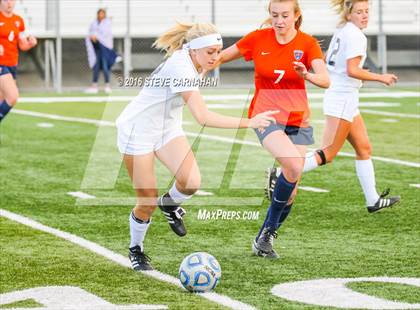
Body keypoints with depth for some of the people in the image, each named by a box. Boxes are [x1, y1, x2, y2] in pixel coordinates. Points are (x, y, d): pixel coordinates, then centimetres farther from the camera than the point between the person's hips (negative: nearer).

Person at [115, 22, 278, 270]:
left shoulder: (195, 63, -8)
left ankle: (170, 204, 16)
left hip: (168, 127, 7)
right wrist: (249, 123, -43)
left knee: (192, 182, -18)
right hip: (138, 130, -7)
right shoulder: (181, 68, -33)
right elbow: (203, 117, -43)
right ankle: (136, 250, 24)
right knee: (148, 202, -3)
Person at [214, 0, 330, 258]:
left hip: (297, 121, 2)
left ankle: (265, 239, 21)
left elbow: (325, 80, -21)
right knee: (294, 165, -28)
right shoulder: (258, 39, -3)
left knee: (291, 192, 2)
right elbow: (221, 57, 10)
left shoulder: (307, 44, -6)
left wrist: (308, 75, -41)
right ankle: (269, 229, -14)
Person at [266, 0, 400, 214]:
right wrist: (380, 78, -15)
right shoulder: (356, 35, -15)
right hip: (342, 99, -10)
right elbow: (352, 70, -23)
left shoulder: (341, 31, 13)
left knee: (364, 148, 12)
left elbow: (325, 61, 19)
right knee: (327, 155, -8)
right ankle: (280, 176, -9)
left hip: (346, 100, 10)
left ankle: (373, 200, 15)